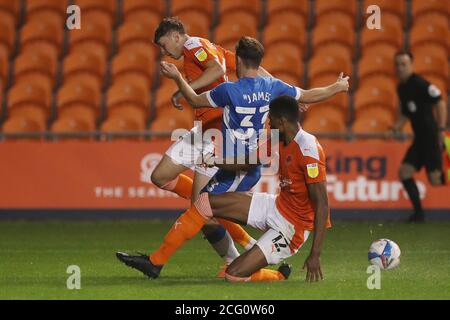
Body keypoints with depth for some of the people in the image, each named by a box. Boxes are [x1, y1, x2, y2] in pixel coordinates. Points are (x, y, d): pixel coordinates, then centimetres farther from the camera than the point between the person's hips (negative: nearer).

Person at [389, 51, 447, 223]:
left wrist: (441, 129, -19)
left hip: (431, 136, -9)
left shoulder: (420, 84, -13)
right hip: (419, 138, 9)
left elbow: (440, 103, -14)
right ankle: (419, 213, 7)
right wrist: (397, 127, 5)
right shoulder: (401, 88, 13)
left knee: (435, 179, -12)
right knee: (404, 171, 0)